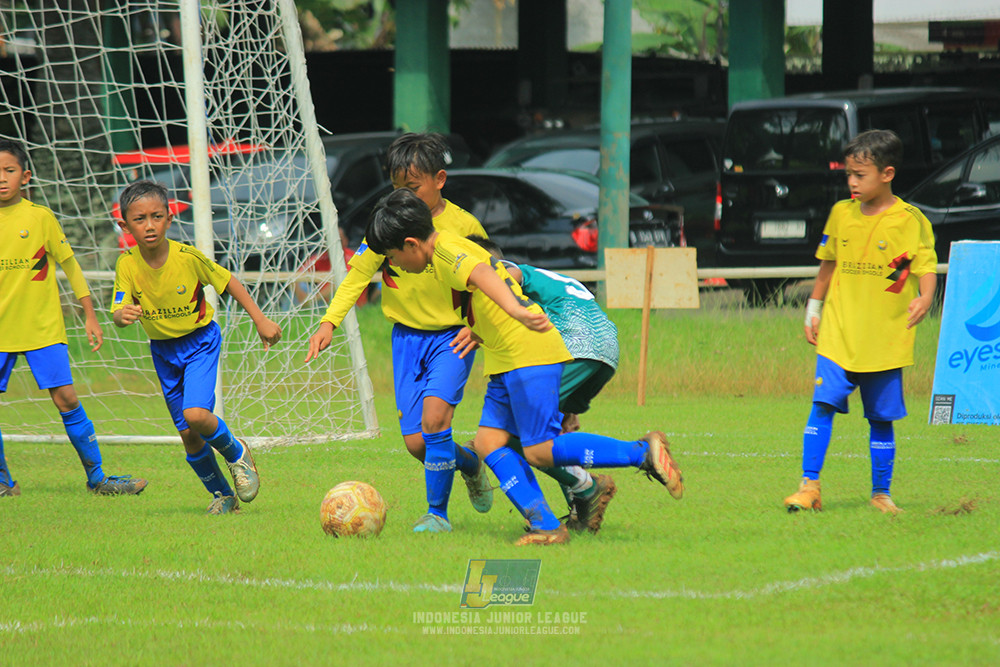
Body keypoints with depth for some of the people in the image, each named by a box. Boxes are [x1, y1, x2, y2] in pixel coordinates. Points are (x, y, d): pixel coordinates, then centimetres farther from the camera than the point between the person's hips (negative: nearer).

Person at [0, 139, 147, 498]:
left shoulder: (40, 217, -3)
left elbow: (70, 264, 6)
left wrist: (89, 316, 7)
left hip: (44, 328, -2)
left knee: (66, 399, -6)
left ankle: (97, 478, 4)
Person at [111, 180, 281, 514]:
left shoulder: (188, 257, -21)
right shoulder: (127, 264, -16)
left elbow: (228, 283, -6)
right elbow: (118, 312, -21)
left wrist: (260, 320, -5)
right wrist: (123, 315, -45)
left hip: (200, 340, -3)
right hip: (162, 348, 3)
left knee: (196, 415, -24)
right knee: (188, 436, 5)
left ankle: (236, 453, 7)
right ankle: (222, 495, 26)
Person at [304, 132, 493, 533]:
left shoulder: (464, 227, -9)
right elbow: (357, 275, 3)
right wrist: (329, 322, -9)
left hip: (451, 337, -3)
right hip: (406, 336, 3)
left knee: (434, 415, -24)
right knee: (415, 442, -2)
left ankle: (437, 513, -8)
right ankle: (469, 462, 31)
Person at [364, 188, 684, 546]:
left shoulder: (447, 252, -13)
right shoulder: (454, 248, 19)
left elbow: (483, 276, -35)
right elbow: (505, 274, 34)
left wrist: (516, 311, -53)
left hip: (529, 354, -11)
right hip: (506, 359, 11)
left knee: (539, 451, -13)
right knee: (489, 442, 2)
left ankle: (644, 452, -7)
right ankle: (545, 526, -5)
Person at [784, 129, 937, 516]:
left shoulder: (910, 220, -4)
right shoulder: (841, 214, 7)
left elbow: (926, 267, -4)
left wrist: (924, 298, -24)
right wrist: (813, 310, 18)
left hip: (885, 340, -2)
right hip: (838, 336, 2)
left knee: (881, 418, 6)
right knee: (823, 404, -11)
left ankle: (881, 494, 18)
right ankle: (809, 487, -9)